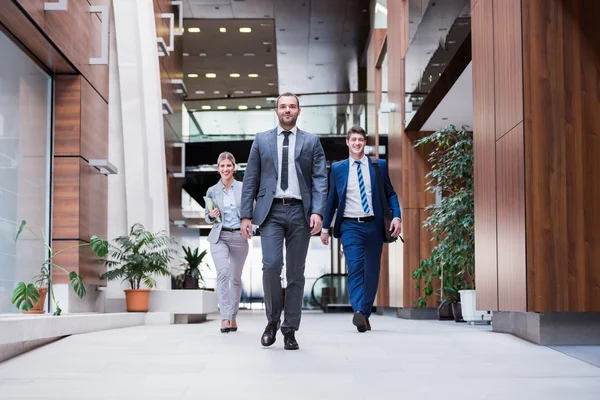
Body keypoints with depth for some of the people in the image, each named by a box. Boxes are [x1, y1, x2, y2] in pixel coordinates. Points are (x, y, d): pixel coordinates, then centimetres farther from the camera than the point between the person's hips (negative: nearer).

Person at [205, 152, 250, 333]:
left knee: (235, 277, 8)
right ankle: (225, 318, -21)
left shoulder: (243, 188, 3)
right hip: (219, 237, -1)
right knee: (223, 272, -21)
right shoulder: (212, 191, 4)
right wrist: (211, 215, -11)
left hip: (239, 237, 1)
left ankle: (233, 317, 21)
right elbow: (207, 216, 11)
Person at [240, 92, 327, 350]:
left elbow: (320, 179, 2)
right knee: (271, 265, -16)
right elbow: (250, 180, 8)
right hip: (271, 211, 0)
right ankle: (272, 321, 5)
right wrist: (246, 215, 0)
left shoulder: (311, 141, 9)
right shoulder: (262, 140, 11)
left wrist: (317, 212, -11)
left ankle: (290, 329, 11)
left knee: (296, 272, 3)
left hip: (299, 212, 1)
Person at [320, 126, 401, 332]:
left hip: (374, 225, 2)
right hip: (350, 226, -1)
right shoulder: (338, 168, 8)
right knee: (355, 268, -17)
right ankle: (358, 312, -28)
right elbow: (331, 199, 12)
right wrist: (325, 227, 10)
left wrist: (396, 217, -7)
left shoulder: (379, 165, 8)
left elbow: (390, 194, 8)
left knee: (372, 271, 5)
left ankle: (365, 314, 15)